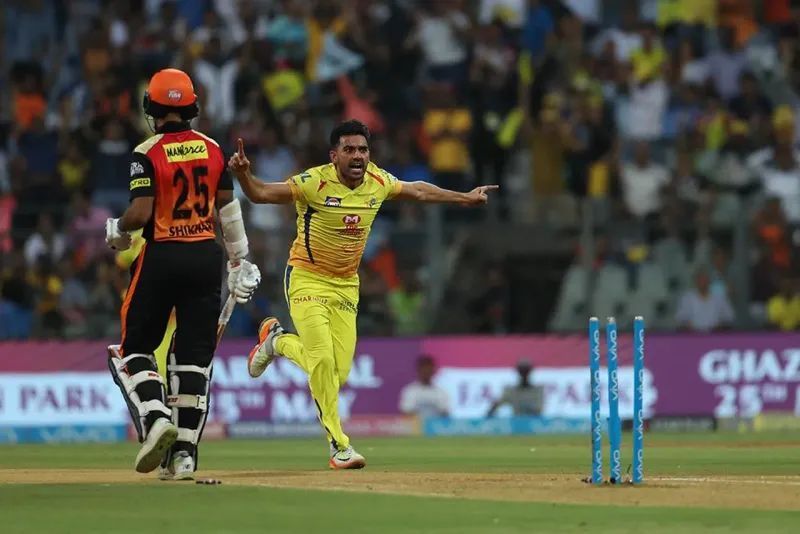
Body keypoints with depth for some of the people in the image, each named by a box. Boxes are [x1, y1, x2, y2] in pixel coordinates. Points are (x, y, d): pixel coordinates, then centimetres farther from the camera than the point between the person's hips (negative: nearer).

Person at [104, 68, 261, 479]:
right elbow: (228, 210, 7)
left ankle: (155, 419, -15)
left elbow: (140, 213, -17)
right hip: (206, 257, 4)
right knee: (194, 356, 7)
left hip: (161, 257, -4)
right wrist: (239, 260, 16)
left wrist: (117, 230, 4)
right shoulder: (212, 149, 4)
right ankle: (185, 453, 4)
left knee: (134, 348, 9)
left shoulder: (147, 153, -9)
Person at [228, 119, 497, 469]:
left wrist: (464, 198, 23)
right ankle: (339, 444, -5)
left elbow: (417, 191, 16)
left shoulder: (378, 182, -3)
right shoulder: (315, 183, -19)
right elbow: (261, 194, -24)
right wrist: (243, 175, -46)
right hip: (307, 279, -5)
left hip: (346, 285, 5)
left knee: (338, 373, 1)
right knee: (322, 359, -19)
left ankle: (278, 341, 29)